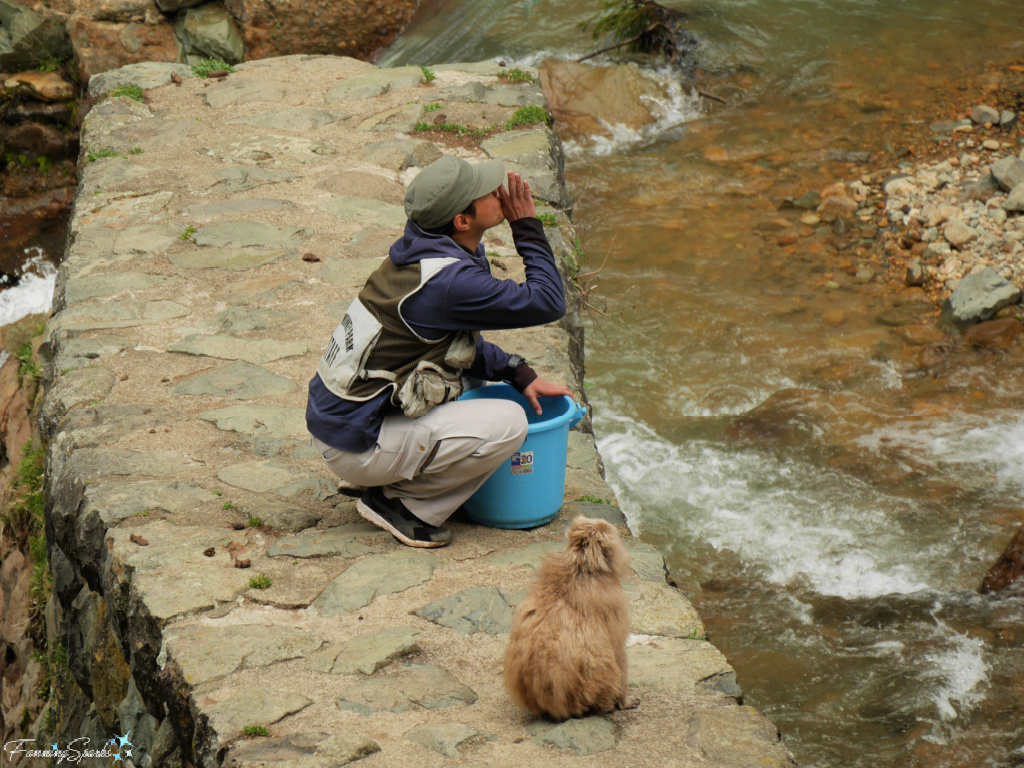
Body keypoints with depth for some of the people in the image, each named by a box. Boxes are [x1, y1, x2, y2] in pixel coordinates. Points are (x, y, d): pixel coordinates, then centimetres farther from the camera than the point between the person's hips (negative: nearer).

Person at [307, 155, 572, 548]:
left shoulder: (420, 250, 6)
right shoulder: (447, 280, -24)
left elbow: (457, 342, 19)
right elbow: (548, 302, -17)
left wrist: (519, 373, 8)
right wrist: (527, 227, -9)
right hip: (356, 445, -9)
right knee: (509, 423, -16)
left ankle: (382, 480, 17)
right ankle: (401, 502, -3)